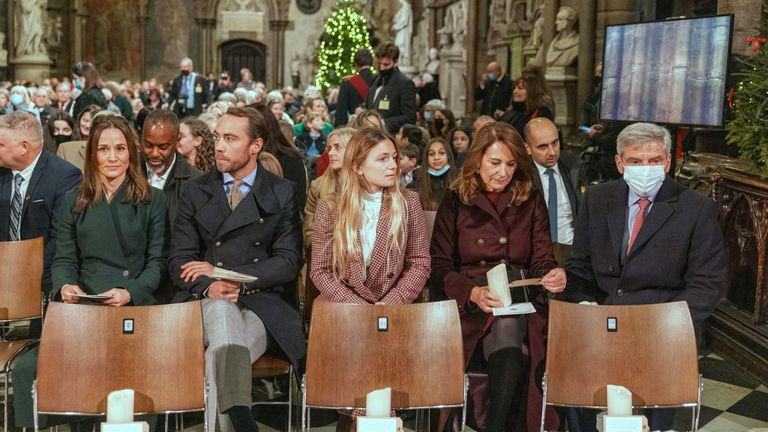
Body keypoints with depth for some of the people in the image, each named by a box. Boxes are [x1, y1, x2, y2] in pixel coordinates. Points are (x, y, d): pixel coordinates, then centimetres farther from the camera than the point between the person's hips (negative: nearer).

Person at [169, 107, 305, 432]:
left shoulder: (282, 193, 11)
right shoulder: (194, 191, 14)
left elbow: (288, 262, 2)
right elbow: (179, 259, 8)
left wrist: (224, 273, -7)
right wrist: (209, 286, -15)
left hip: (261, 302, 0)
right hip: (209, 302, 1)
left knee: (219, 358, -34)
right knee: (223, 311, -38)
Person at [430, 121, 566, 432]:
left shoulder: (531, 201, 14)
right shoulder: (454, 203, 8)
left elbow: (541, 260, 11)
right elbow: (439, 268, 1)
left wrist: (554, 275, -15)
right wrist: (473, 292, -18)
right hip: (467, 305, -1)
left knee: (507, 328, -34)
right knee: (506, 330, -34)